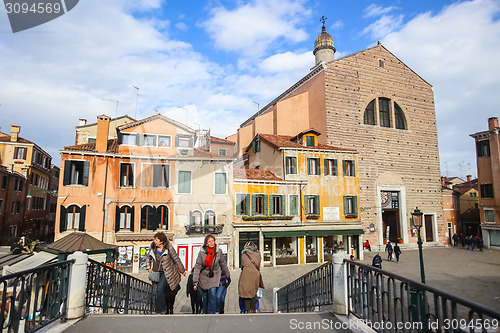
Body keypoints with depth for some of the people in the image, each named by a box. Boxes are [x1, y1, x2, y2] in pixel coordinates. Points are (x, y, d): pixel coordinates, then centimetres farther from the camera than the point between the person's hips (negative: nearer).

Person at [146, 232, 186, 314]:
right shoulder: (153, 248, 0)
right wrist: (149, 268, 4)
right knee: (163, 292, 14)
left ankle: (160, 311, -5)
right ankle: (166, 310, 35)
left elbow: (176, 259, -6)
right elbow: (148, 258, 18)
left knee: (159, 290, -20)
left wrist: (182, 270, 1)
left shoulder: (168, 248, -14)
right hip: (157, 273, 5)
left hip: (167, 273, -5)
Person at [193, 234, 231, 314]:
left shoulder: (219, 252, -9)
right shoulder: (202, 252, -13)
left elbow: (223, 265, 5)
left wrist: (228, 276, 15)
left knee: (212, 293, -17)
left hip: (214, 277, 0)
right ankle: (205, 312, 34)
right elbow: (197, 267, -10)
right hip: (204, 277, 0)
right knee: (204, 296, 11)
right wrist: (195, 281, -15)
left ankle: (211, 313, -6)